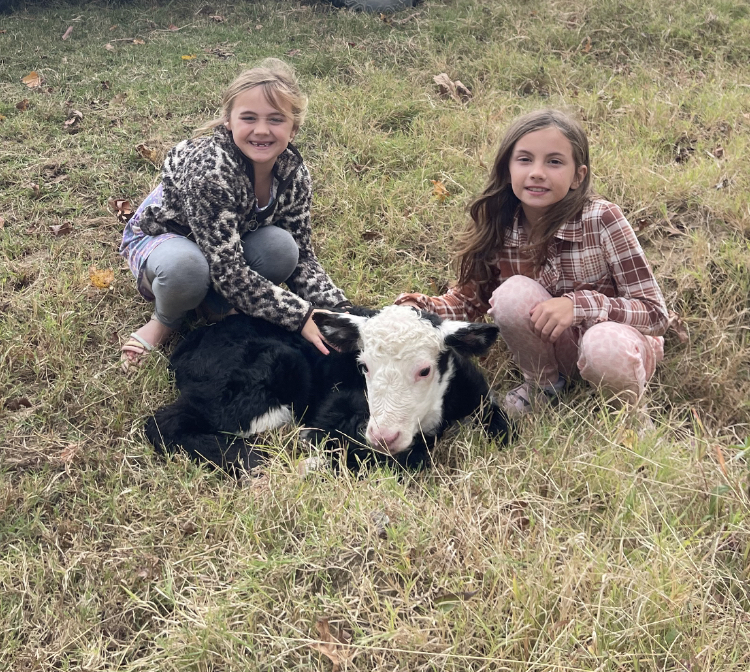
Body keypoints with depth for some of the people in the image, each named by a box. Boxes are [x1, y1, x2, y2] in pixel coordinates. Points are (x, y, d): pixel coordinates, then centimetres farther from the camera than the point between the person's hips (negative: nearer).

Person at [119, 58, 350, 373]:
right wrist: (301, 317, -37)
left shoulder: (293, 170, -17)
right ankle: (165, 320, -5)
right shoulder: (210, 167, -37)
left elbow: (301, 255, -8)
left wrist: (339, 310, -24)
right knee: (186, 266, -40)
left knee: (280, 246, -27)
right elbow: (228, 271, -37)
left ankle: (216, 304, 0)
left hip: (229, 244, 5)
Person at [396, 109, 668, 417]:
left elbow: (655, 314, -20)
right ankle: (543, 383, 1)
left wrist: (579, 304, -36)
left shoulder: (602, 219, -23)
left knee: (604, 346, -37)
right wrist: (416, 307, -19)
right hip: (558, 346, 3)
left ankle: (631, 405, -3)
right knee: (513, 293, -26)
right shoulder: (497, 228, -12)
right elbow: (469, 298, 2)